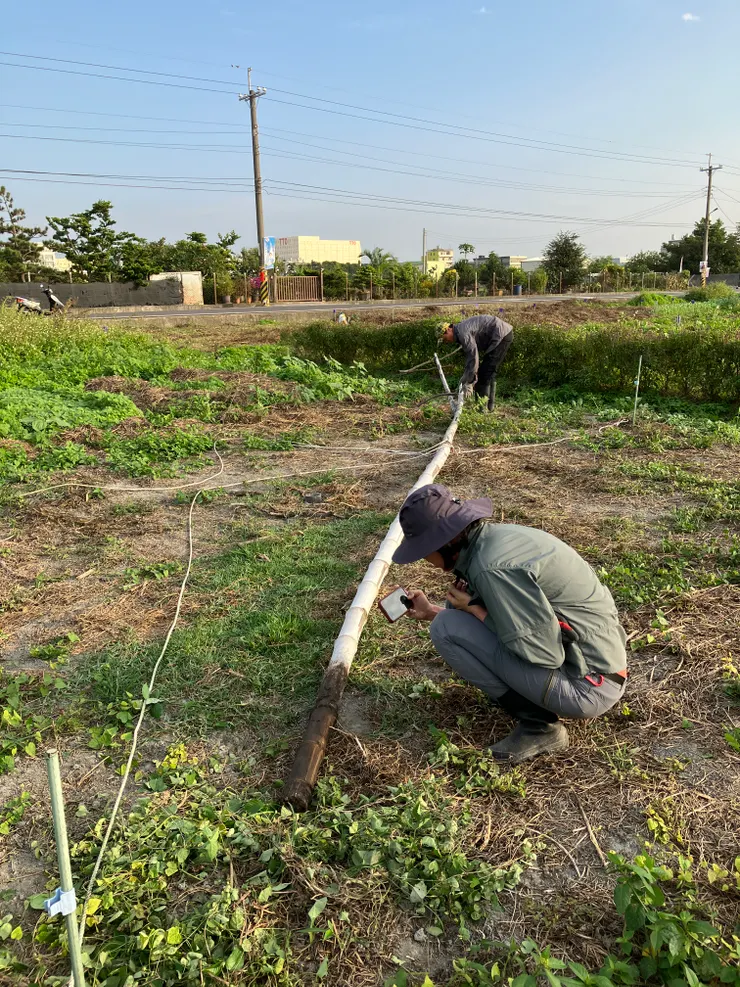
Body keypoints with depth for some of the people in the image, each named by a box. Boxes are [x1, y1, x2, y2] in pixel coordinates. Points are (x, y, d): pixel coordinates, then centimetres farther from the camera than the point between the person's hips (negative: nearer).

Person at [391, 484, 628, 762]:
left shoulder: (492, 566, -25)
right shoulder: (493, 537, 3)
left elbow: (545, 655, -22)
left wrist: (474, 609, -12)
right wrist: (431, 611, 17)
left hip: (588, 684, -9)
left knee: (448, 629, -14)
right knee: (457, 615, 11)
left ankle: (538, 725, -3)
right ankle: (542, 704, 11)